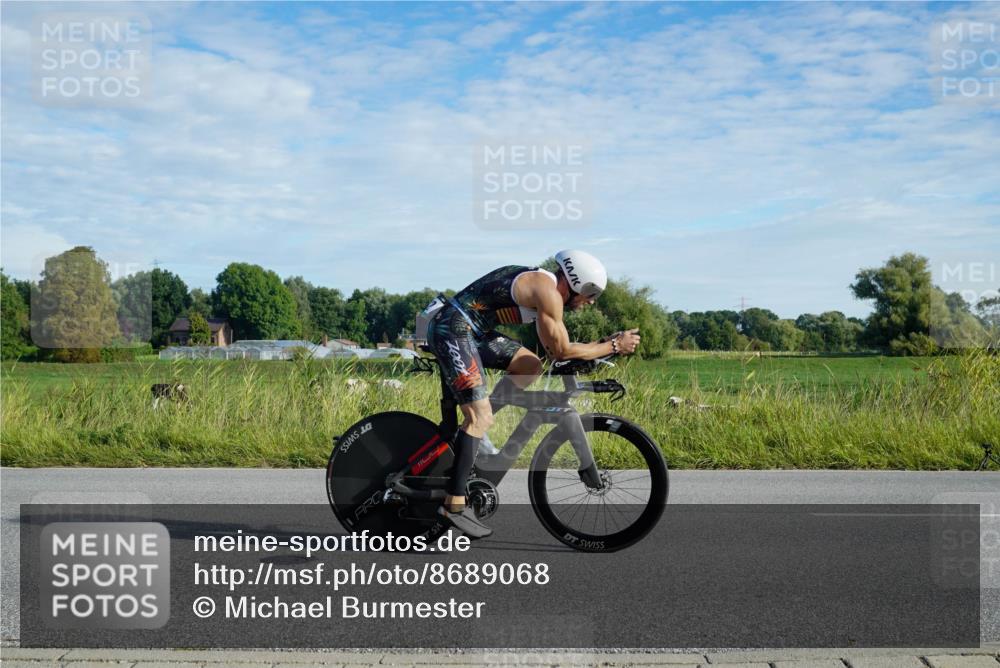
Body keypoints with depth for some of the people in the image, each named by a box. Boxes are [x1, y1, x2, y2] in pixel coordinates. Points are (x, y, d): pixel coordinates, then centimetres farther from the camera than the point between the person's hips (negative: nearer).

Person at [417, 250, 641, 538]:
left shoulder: (539, 285, 16)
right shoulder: (548, 292, -14)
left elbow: (552, 347, 23)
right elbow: (562, 351, -11)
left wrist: (603, 345, 18)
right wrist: (614, 346, -3)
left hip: (470, 330, 10)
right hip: (452, 330, -10)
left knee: (531, 366, 11)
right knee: (481, 417, -13)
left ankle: (472, 427, 11)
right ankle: (454, 505, -12)